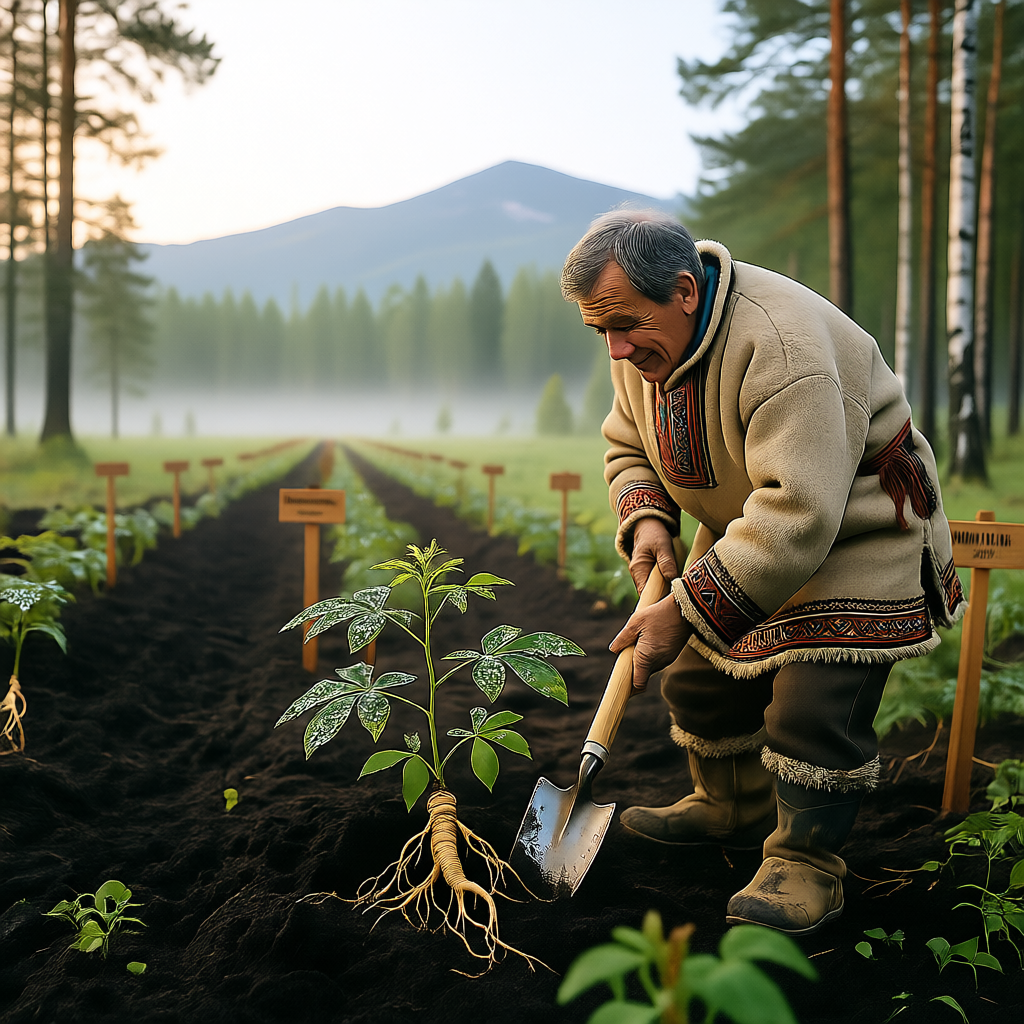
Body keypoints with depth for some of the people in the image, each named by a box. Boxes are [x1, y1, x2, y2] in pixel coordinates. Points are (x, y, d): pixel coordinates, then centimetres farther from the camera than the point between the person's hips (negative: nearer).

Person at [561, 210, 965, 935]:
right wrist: (646, 518, -14)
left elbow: (799, 511, -41)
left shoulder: (781, 342, -36)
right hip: (746, 533, 8)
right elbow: (627, 448, 8)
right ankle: (733, 808, 34)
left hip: (857, 530, -8)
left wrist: (687, 611, -40)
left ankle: (806, 863, 3)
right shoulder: (646, 344, -8)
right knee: (699, 674, 12)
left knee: (813, 705, -16)